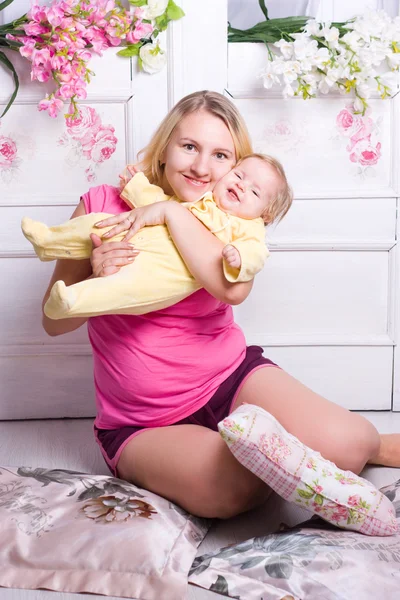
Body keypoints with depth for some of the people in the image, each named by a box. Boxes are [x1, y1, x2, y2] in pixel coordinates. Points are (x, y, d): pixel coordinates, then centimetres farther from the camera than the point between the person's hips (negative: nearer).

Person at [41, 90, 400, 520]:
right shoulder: (103, 205, -4)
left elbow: (234, 288, -22)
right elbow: (54, 320, -2)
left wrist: (173, 213, -21)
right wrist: (97, 282, -22)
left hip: (231, 377, 2)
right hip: (144, 426, -1)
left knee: (342, 443, -24)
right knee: (233, 485, -32)